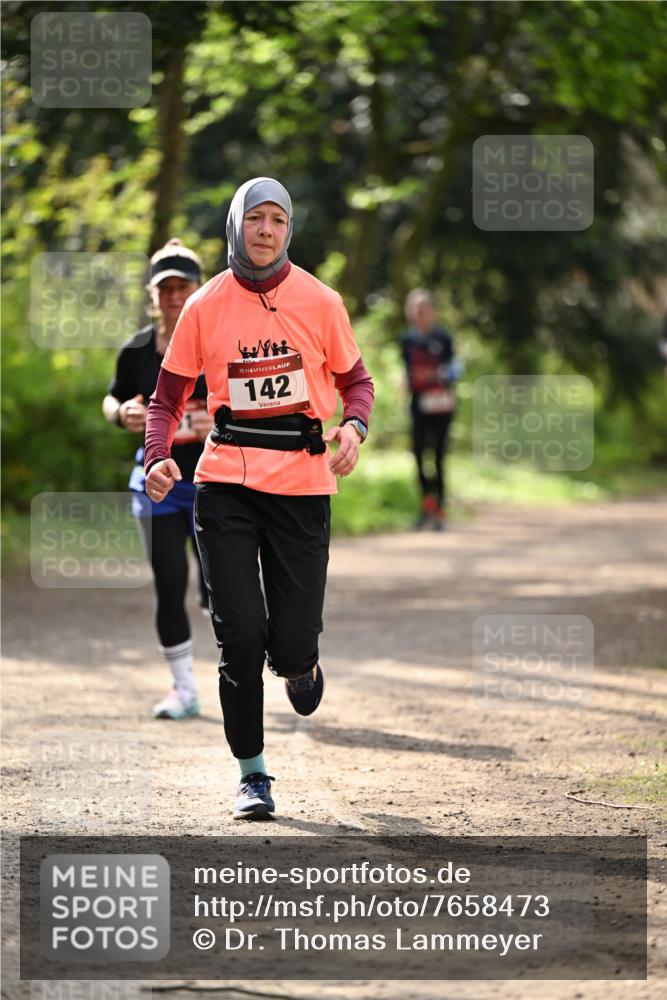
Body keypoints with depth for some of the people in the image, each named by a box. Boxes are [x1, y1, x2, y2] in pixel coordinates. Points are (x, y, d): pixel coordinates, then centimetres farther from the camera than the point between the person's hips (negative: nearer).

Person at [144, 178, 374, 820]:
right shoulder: (205, 307, 3)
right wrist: (158, 458, -9)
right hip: (226, 484, 0)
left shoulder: (320, 302, 3)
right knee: (241, 635, -8)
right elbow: (168, 398, 10)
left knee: (293, 644, -5)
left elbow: (355, 381, 13)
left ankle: (298, 663, 35)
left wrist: (354, 427, -9)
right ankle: (252, 773, 9)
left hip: (302, 484, 0)